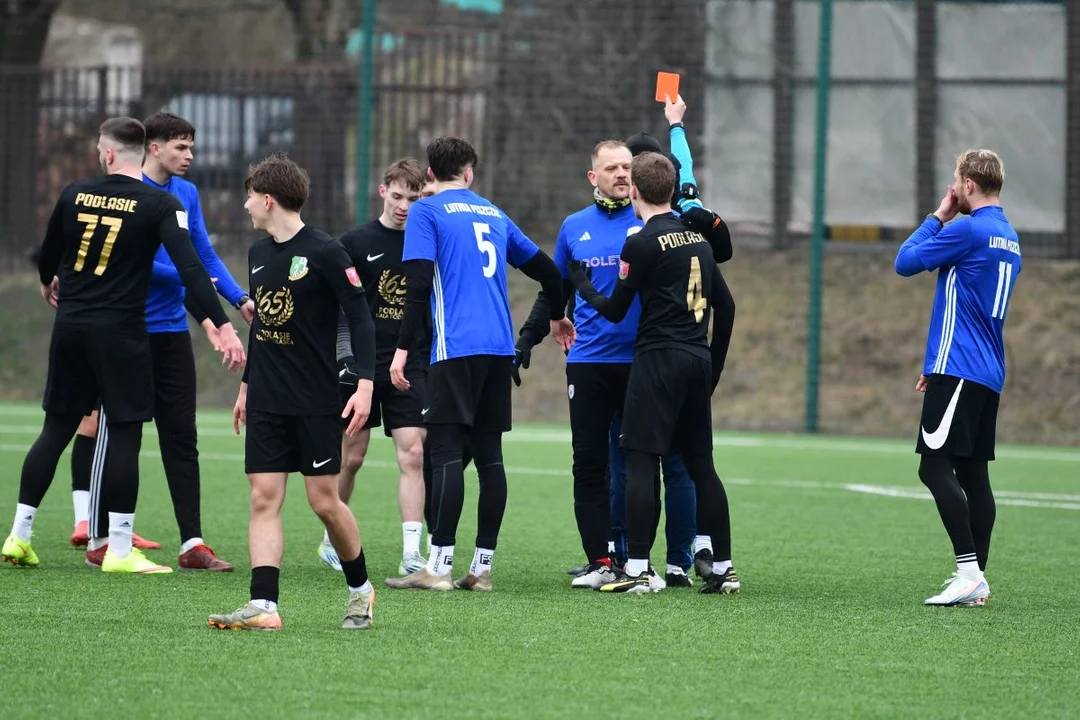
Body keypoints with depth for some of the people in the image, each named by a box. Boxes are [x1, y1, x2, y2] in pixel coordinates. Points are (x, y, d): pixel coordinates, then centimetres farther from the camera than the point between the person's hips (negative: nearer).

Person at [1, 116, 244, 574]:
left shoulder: (75, 194, 2)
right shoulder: (159, 205, -9)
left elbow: (48, 256, 18)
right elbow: (190, 269, -19)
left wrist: (49, 282, 41)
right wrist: (222, 326, -21)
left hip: (71, 328, 4)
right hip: (120, 332, -4)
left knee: (56, 429, 13)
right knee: (124, 434, 1)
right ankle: (119, 550, 0)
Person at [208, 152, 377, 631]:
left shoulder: (324, 252, -11)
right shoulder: (258, 254, 11)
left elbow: (360, 318, -11)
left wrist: (365, 384, -18)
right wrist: (246, 383, 25)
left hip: (317, 402, -6)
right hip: (267, 402, 6)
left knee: (324, 501, -2)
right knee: (264, 497, -4)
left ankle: (360, 588, 21)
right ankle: (263, 606, -9)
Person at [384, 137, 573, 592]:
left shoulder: (426, 212, 2)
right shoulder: (493, 215, 20)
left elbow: (418, 286, -10)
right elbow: (546, 270, 26)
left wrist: (404, 349, -11)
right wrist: (557, 318, 43)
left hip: (455, 347, -6)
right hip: (499, 348, 6)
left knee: (446, 451, -8)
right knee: (488, 453, 7)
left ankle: (439, 566, -12)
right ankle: (482, 566, 7)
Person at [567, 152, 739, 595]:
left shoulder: (642, 243, -9)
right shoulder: (699, 238, 12)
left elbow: (615, 310, -3)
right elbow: (721, 301, 18)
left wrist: (584, 287, 15)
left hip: (659, 359, -7)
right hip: (698, 359, 7)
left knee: (640, 462, -6)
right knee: (700, 464, 11)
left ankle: (637, 570, -11)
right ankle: (723, 569, 11)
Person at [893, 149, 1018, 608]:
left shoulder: (967, 230, -12)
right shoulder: (1009, 238, 17)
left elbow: (905, 262, -5)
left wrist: (937, 218, 7)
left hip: (958, 371, -9)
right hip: (988, 374, 9)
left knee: (935, 467, -12)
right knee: (973, 473, 9)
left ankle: (969, 571, -21)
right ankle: (976, 581, 7)